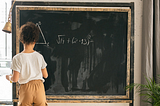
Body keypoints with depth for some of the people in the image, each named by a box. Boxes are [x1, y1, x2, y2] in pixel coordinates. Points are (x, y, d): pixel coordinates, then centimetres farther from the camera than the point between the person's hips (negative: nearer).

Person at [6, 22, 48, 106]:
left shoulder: (17, 58, -10)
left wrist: (9, 77, 12)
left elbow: (15, 79, -10)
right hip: (39, 86, 2)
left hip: (26, 88, -2)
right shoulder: (39, 56, -1)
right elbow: (45, 75, 6)